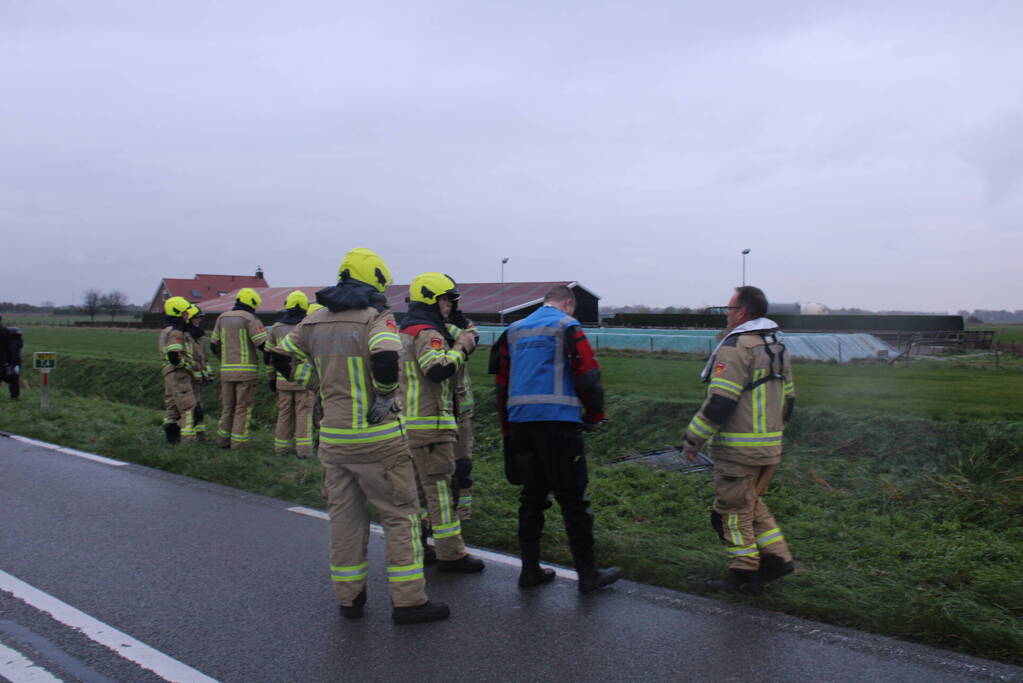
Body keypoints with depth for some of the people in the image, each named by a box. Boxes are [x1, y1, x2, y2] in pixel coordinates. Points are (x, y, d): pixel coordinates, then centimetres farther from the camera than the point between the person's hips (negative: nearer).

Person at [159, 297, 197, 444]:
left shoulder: (166, 330, 16)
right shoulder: (176, 332, -16)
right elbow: (173, 355, -28)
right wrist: (182, 364, -11)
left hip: (169, 372, 10)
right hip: (178, 373, -10)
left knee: (171, 405, 14)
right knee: (188, 407, -9)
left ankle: (171, 437, 17)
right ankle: (187, 439, -11)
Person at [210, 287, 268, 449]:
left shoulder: (222, 317, 10)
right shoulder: (250, 318, -8)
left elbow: (214, 345, 16)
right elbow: (263, 344, -16)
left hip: (226, 370, 5)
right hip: (246, 370, -5)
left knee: (227, 407, 15)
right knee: (243, 408, 1)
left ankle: (223, 440, 16)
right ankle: (238, 443, 2)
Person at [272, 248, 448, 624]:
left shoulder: (315, 321, 8)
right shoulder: (376, 317, -12)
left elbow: (283, 358, 16)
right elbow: (385, 357, -31)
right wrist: (386, 396, -14)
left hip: (333, 436, 6)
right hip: (376, 438, -6)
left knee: (344, 516, 16)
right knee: (400, 514, 5)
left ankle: (348, 597, 25)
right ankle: (408, 600, 8)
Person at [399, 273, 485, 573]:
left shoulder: (405, 331, 18)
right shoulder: (427, 333, -14)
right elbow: (438, 369, -29)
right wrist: (462, 346, -16)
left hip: (408, 421, 10)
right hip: (429, 423, -10)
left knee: (418, 485, 17)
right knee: (440, 487, -5)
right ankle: (451, 554, -1)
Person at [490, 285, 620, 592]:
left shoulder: (514, 330, 17)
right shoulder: (567, 327, -1)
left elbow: (502, 381, 17)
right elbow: (588, 374, -8)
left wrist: (507, 429, 22)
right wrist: (595, 416, 6)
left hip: (519, 422, 6)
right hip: (558, 422, -6)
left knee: (532, 497, 14)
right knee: (573, 500, 0)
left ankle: (530, 570, 18)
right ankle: (588, 575, 6)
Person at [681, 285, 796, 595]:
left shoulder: (736, 347, -17)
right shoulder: (777, 347, 13)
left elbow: (719, 402, -22)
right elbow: (788, 399, 18)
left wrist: (694, 438, -14)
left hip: (738, 449, -9)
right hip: (769, 446, 9)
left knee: (734, 510, 3)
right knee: (751, 503, 22)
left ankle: (744, 575, 10)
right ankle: (776, 558, 20)